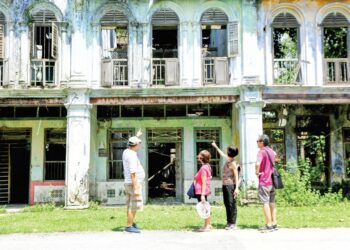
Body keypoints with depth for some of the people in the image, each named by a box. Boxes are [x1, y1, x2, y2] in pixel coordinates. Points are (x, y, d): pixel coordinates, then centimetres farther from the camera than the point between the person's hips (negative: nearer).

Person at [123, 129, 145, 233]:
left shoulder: (126, 152, 7)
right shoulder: (132, 156, -21)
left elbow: (132, 146, 35)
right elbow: (133, 173, -25)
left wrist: (137, 136, 42)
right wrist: (136, 188, -26)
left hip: (129, 183, 10)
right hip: (134, 184, -10)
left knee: (130, 205, 16)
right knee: (134, 206, -6)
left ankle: (131, 223, 25)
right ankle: (129, 226, -4)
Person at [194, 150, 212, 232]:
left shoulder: (203, 168, -18)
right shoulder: (207, 166, 11)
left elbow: (204, 182, -20)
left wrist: (202, 195, -21)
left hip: (201, 191, -10)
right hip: (202, 191, 10)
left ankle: (207, 226, 4)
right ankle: (208, 225, 25)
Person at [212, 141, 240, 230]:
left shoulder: (233, 163, -11)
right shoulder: (227, 160, 12)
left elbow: (236, 176, -15)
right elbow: (222, 154, 33)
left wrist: (237, 188, -22)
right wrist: (216, 147, 45)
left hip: (231, 185, -9)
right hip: (225, 185, 9)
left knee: (232, 204, -5)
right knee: (227, 204, 11)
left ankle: (233, 223, -1)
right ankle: (229, 222, 18)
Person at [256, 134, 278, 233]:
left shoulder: (261, 151, -14)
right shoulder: (271, 151, 11)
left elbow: (258, 164, -31)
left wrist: (257, 172, -14)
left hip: (264, 181, -8)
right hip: (272, 180, 8)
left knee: (265, 203, -5)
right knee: (272, 202, 13)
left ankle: (269, 225, -5)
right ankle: (274, 224, 17)